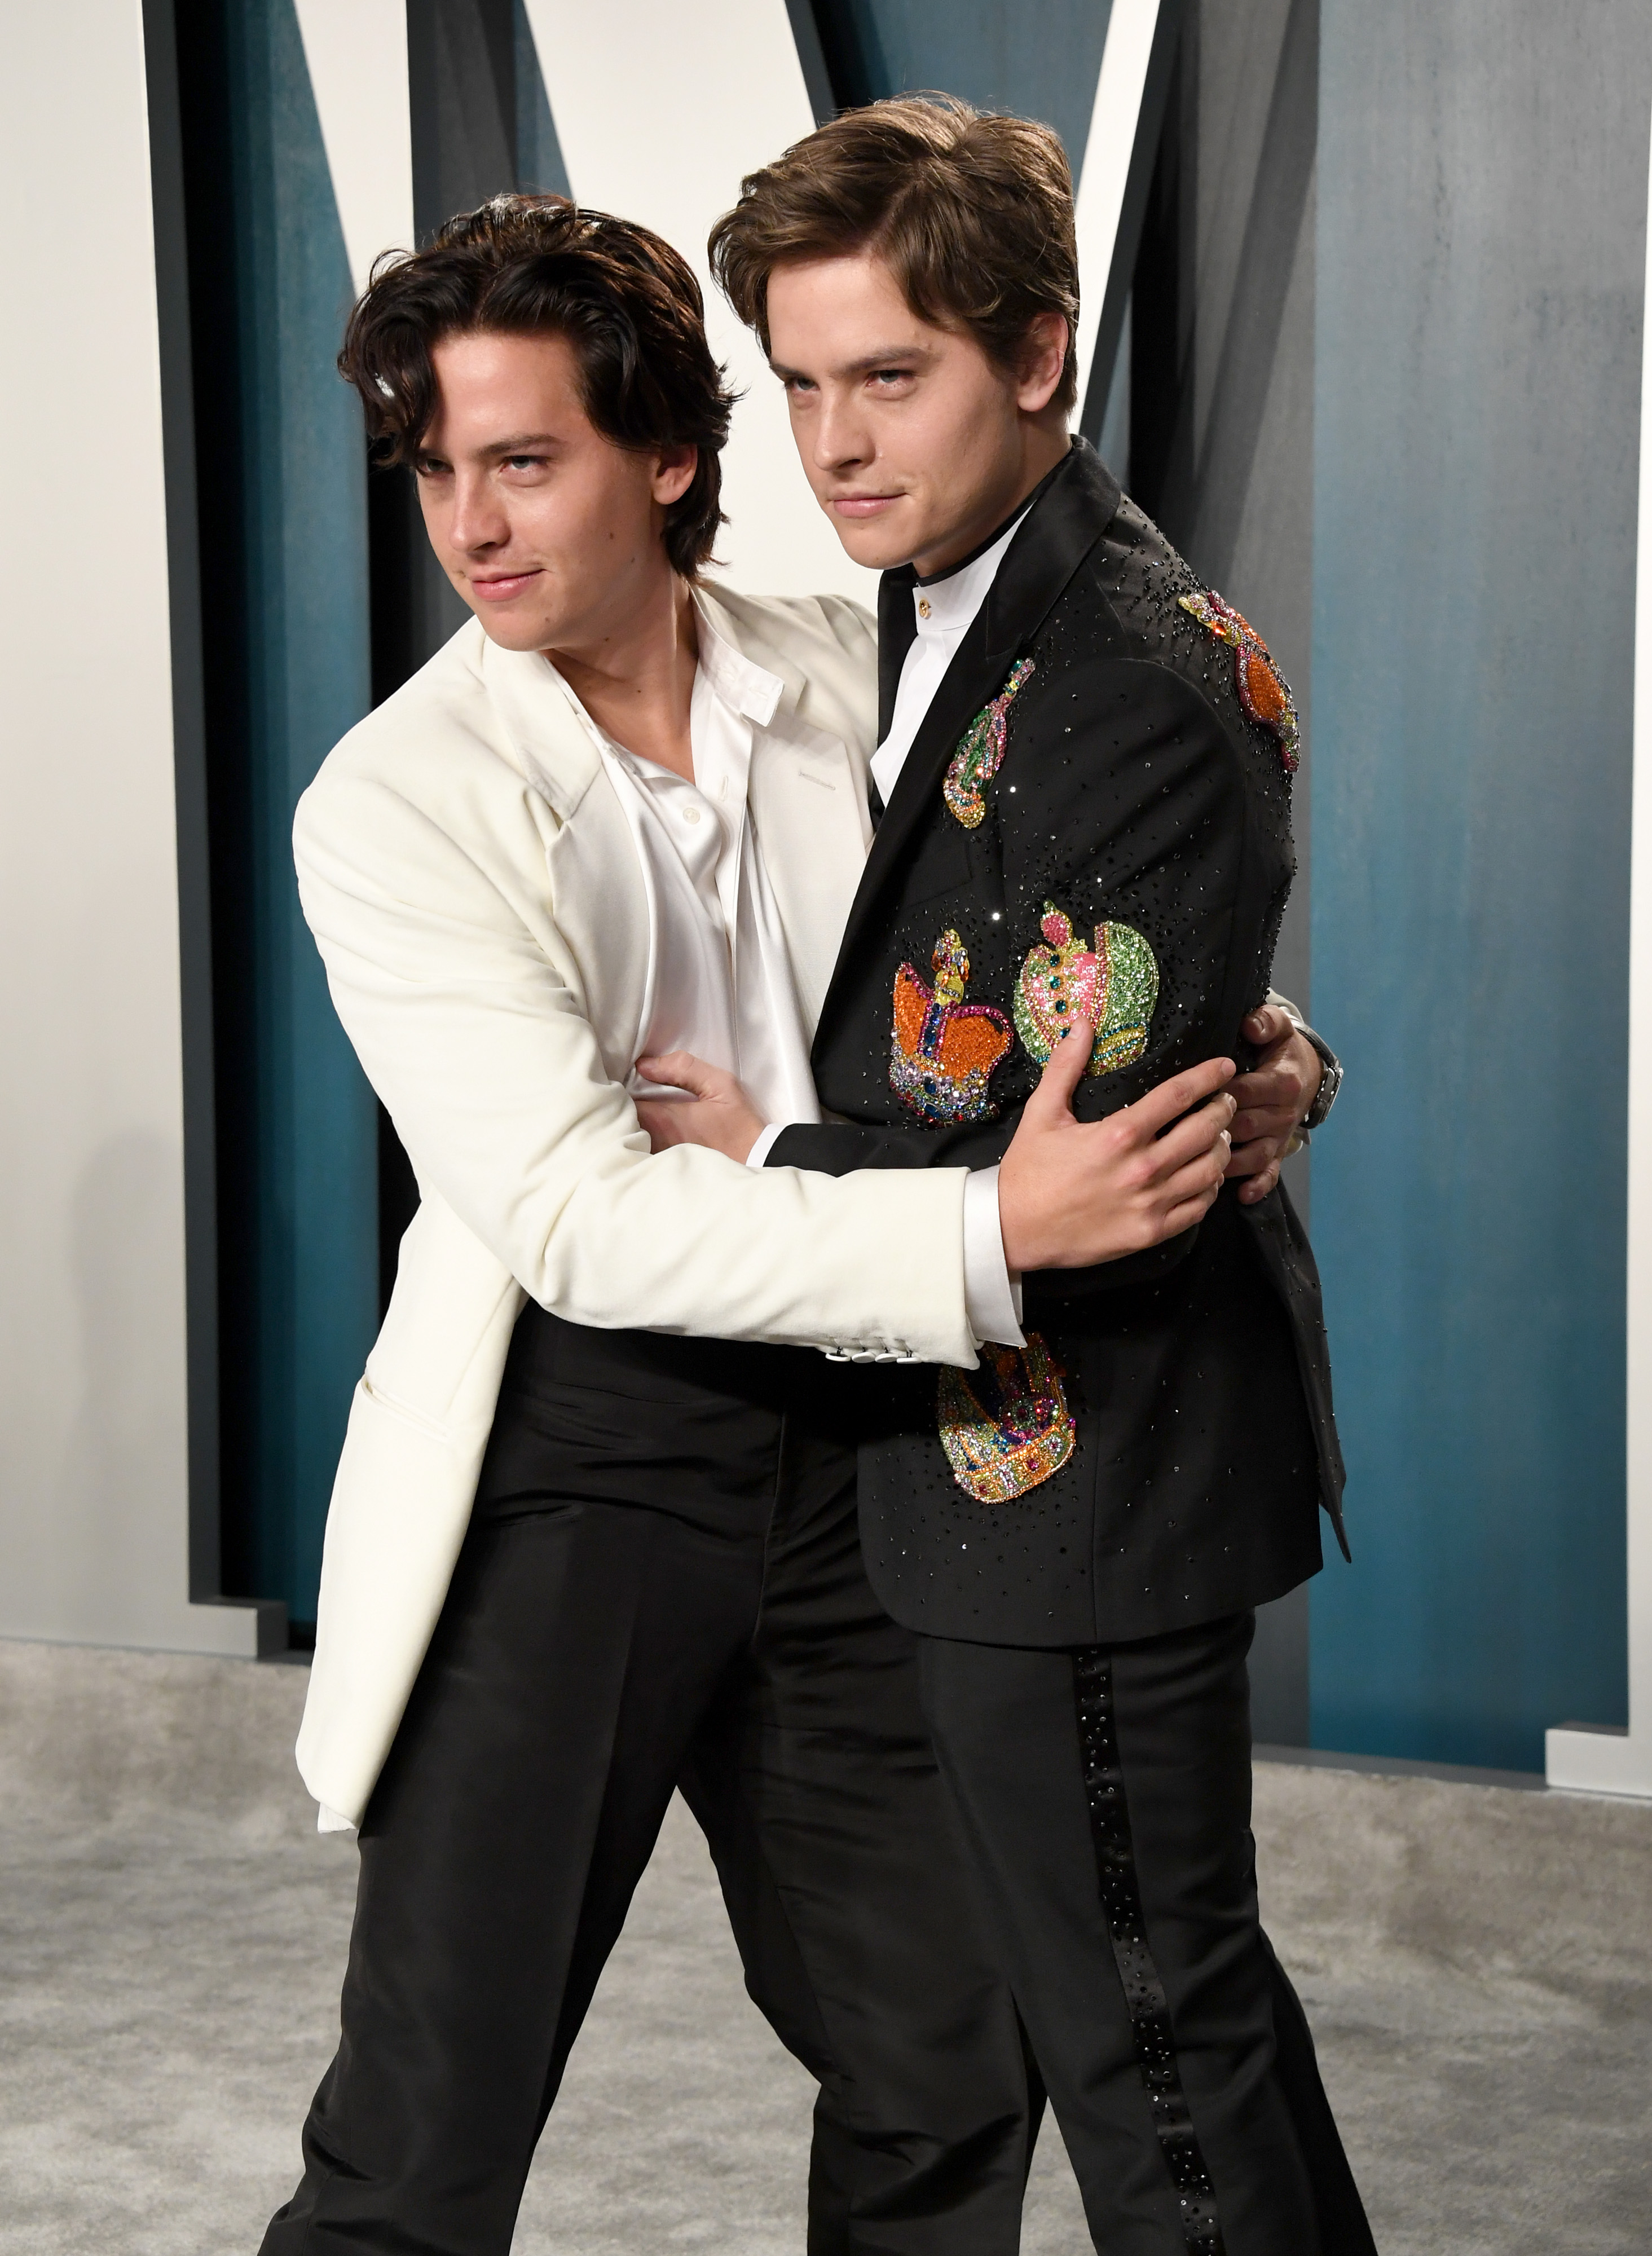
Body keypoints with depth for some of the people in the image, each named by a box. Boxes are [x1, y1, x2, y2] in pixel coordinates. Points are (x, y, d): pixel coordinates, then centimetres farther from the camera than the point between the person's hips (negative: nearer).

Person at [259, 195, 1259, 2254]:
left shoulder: (845, 674, 1)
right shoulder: (391, 804, -12)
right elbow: (580, 1213, -22)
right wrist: (992, 1234, -30)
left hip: (841, 1443, 4)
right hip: (572, 1464, -4)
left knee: (950, 2078, 15)